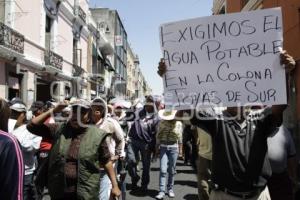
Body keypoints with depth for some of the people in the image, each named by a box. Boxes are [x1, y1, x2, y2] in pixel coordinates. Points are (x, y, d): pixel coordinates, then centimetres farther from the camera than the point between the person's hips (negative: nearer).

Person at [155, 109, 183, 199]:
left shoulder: (178, 123, -1)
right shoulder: (162, 122, 2)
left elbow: (180, 138, 5)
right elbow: (158, 135, 9)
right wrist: (157, 147, 8)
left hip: (173, 147, 0)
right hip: (163, 147, 0)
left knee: (172, 170, 8)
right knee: (163, 170, -7)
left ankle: (170, 189, 23)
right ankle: (161, 191, -4)